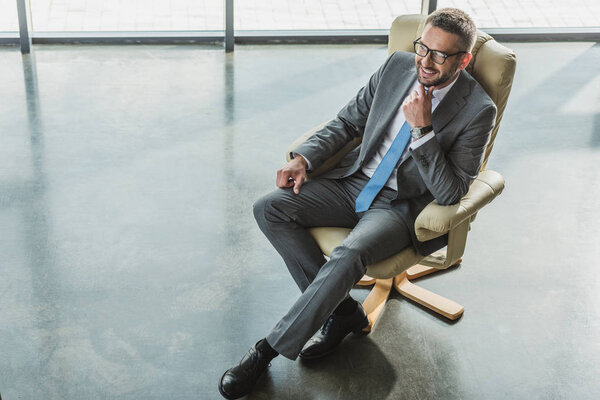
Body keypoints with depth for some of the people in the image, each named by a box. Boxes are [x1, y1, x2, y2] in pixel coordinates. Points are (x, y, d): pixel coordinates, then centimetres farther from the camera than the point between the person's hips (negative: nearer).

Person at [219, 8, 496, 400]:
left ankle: (270, 348, -18)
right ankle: (343, 310, -6)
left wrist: (422, 130, -26)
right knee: (270, 209, -14)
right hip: (356, 180, 6)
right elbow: (349, 120, 11)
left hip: (401, 206, -6)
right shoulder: (398, 65, 1)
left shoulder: (478, 110, -14)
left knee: (349, 256, -35)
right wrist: (304, 158, -4)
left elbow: (450, 194, -17)